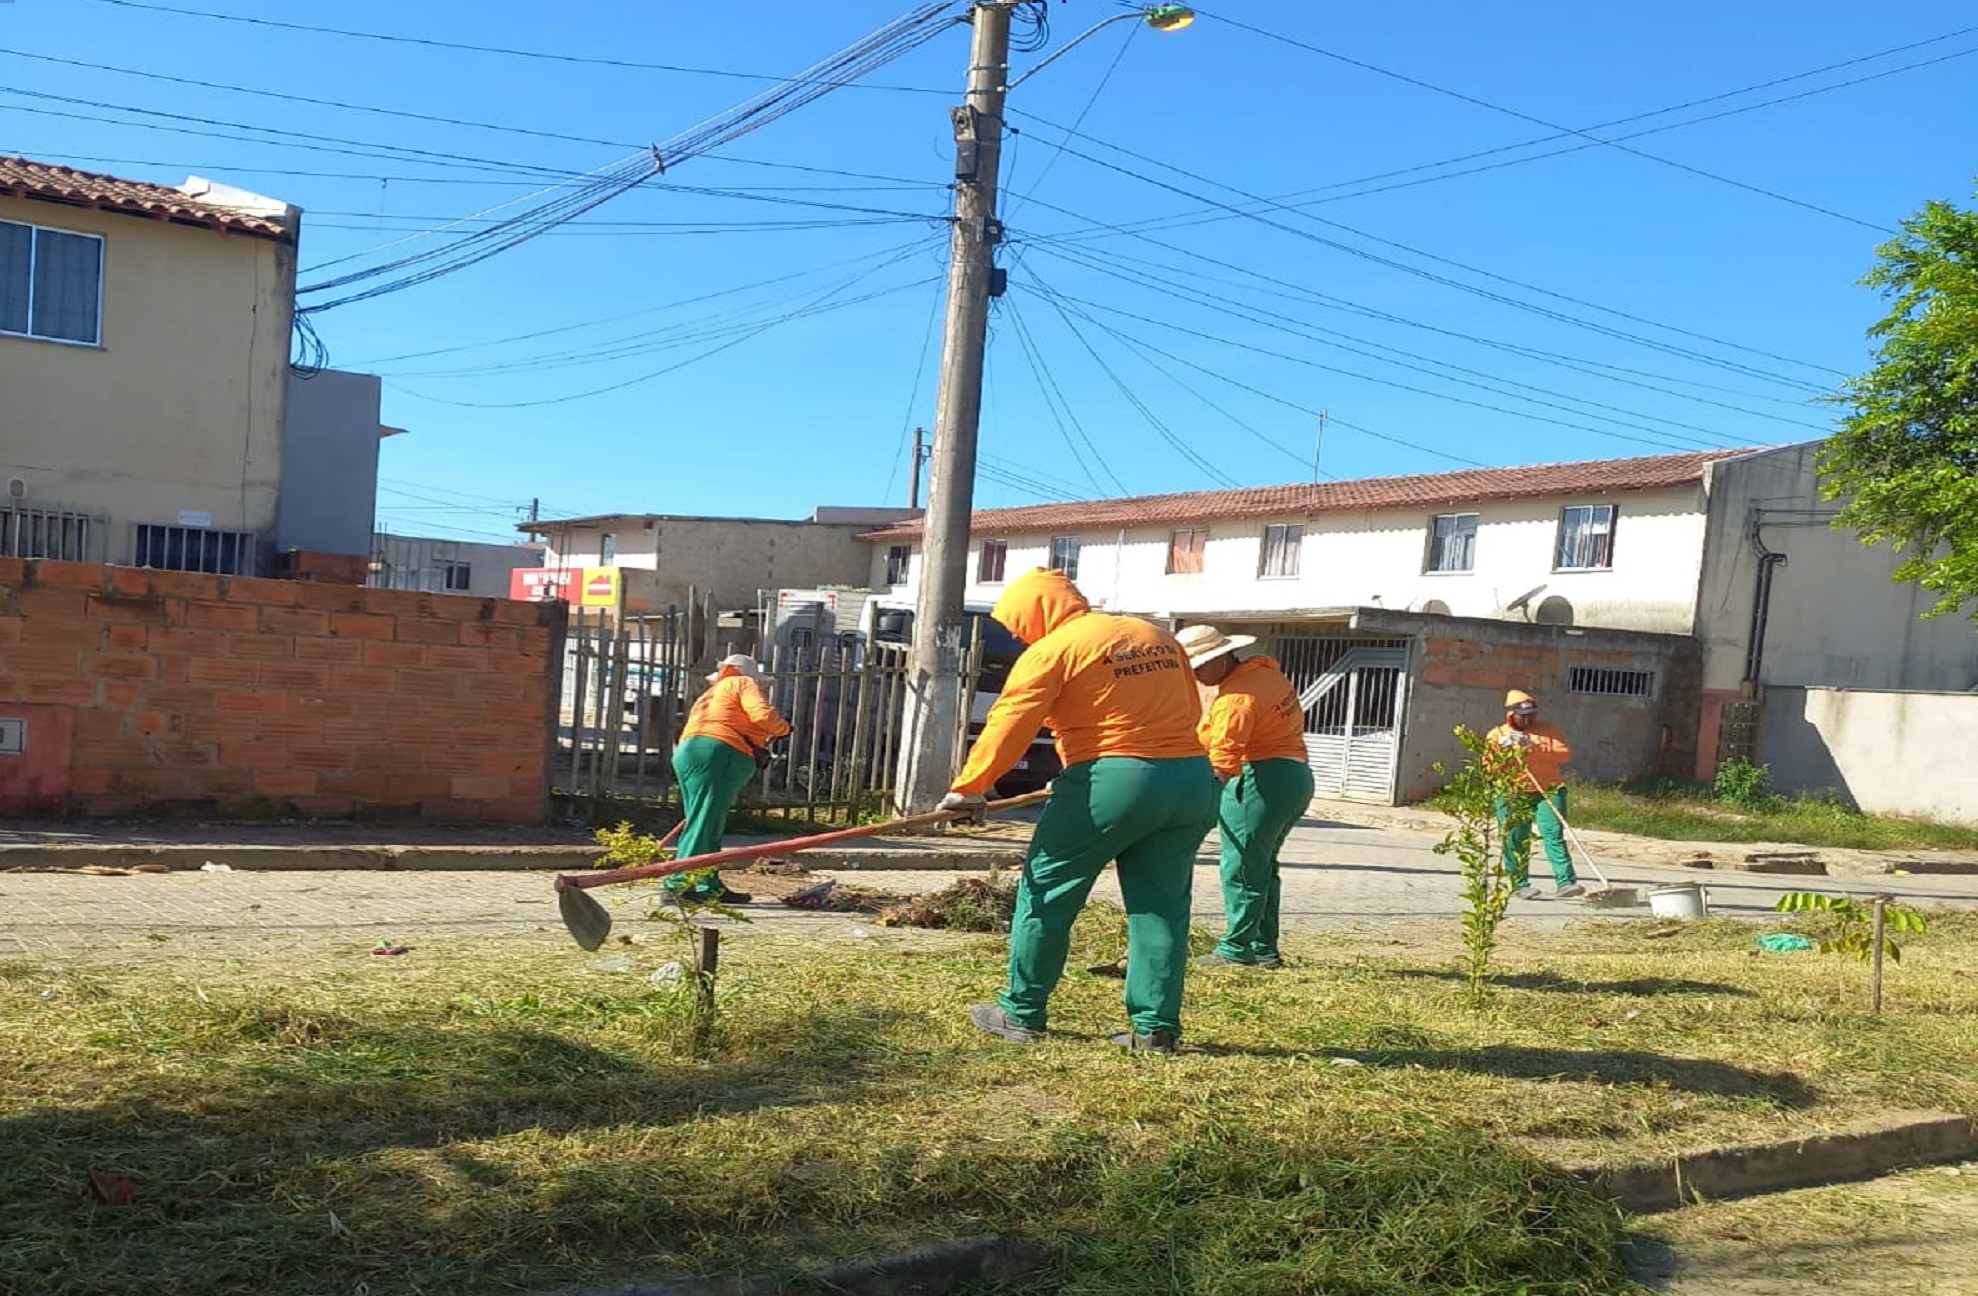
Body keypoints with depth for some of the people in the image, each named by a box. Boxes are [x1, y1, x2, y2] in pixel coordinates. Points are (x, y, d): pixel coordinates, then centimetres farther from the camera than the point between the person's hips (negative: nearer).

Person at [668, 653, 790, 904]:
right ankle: (679, 883, -18)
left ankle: (709, 886, 13)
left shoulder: (710, 695, 35)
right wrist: (782, 728, 11)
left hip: (688, 753, 9)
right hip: (717, 754, -9)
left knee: (710, 825, 12)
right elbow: (763, 714, -6)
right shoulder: (743, 684, 11)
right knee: (704, 823, -12)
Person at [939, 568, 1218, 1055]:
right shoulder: (1158, 637, 16)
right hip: (1191, 780, 6)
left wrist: (968, 789, 0)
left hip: (1111, 781, -6)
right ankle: (1156, 1027, 13)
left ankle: (1022, 1014, 16)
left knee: (1046, 892, 8)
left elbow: (1007, 728, -6)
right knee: (1162, 905, 13)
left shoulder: (1052, 650, -3)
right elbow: (1190, 710, 19)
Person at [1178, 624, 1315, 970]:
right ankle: (1264, 949, 21)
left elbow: (1222, 758, -22)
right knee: (1262, 867, 17)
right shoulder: (1264, 671, 13)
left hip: (1260, 781, -10)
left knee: (1241, 869, -3)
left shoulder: (1236, 698, -18)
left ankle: (1236, 949, 2)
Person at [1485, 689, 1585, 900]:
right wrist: (1507, 752, -14)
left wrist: (1537, 749, -14)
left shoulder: (1548, 730, 10)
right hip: (1512, 796, 0)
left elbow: (1565, 753, -3)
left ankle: (1566, 882, -15)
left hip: (1549, 791, 0)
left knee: (1554, 835, -10)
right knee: (1516, 842, 2)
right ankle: (1520, 885, 11)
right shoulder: (1497, 735, 9)